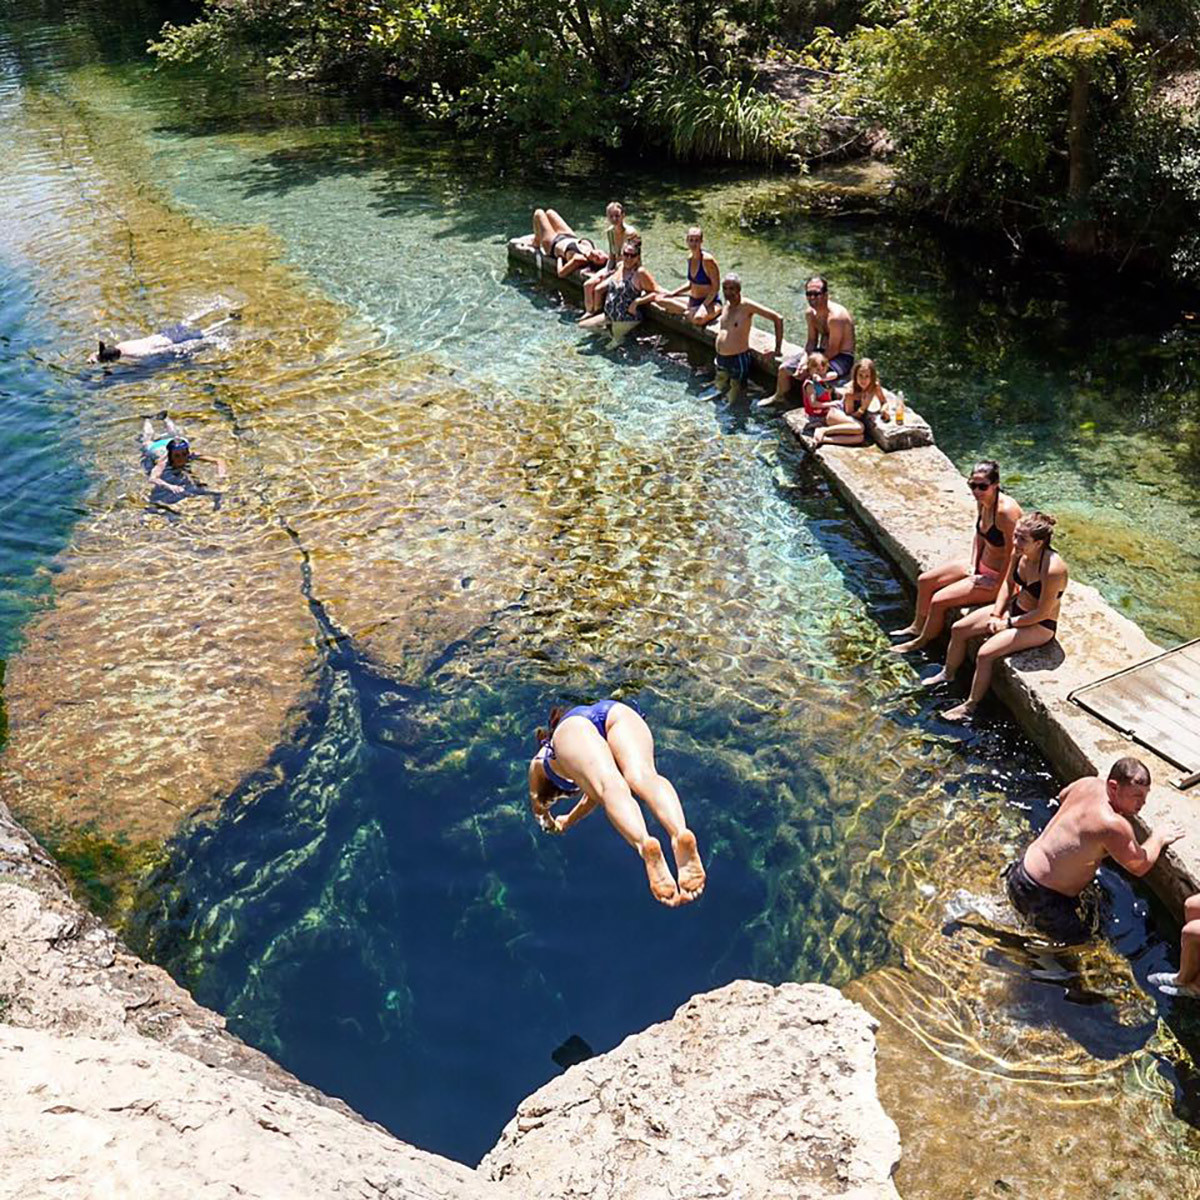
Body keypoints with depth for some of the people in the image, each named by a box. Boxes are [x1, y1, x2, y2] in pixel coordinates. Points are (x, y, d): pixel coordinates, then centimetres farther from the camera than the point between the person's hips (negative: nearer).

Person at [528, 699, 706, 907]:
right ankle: (680, 833, -59)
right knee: (643, 775, -25)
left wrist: (552, 825, 69)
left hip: (571, 726, -3)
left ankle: (644, 843, -62)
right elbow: (593, 797, 60)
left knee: (610, 787, -29)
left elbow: (538, 804, 50)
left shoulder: (539, 760, 43)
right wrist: (568, 821, 74)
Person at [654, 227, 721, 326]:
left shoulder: (707, 260, -19)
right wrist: (673, 293, 9)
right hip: (692, 301, 7)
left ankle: (689, 313, -5)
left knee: (698, 318, -40)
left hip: (711, 303, -7)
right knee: (661, 300, -1)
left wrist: (703, 306, -25)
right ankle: (690, 311, -5)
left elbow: (716, 287, -17)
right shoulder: (690, 258, 4)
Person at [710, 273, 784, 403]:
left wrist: (777, 348, -16)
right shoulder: (725, 306, 5)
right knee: (720, 390, 20)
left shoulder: (747, 306, -16)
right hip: (721, 358, 7)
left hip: (739, 359, -7)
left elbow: (777, 318, -16)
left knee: (734, 400, 1)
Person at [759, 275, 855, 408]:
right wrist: (804, 360, -13)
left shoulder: (835, 316, -29)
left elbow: (833, 351, -26)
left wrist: (809, 367, -24)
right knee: (784, 367, 10)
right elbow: (811, 341, 5)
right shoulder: (810, 313, -5)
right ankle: (779, 396, 38)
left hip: (842, 357, -8)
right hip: (823, 351, 8)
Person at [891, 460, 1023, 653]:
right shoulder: (982, 502, -5)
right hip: (981, 565, 9)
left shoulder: (1006, 511, -31)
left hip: (998, 577, -9)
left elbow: (1013, 554, -27)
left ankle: (923, 641, 15)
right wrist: (973, 566, 1)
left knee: (939, 601, -12)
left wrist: (997, 584, -18)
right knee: (925, 580, 10)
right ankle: (917, 626, 34)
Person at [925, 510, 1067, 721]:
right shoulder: (1019, 552, -11)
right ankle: (947, 674, 30)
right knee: (958, 629, 5)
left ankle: (970, 706, -1)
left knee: (985, 654, -22)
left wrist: (1007, 623, -16)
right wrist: (996, 614, -5)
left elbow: (1043, 613, -25)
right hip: (1015, 607, 8)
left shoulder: (1052, 569, -33)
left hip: (1039, 625, -8)